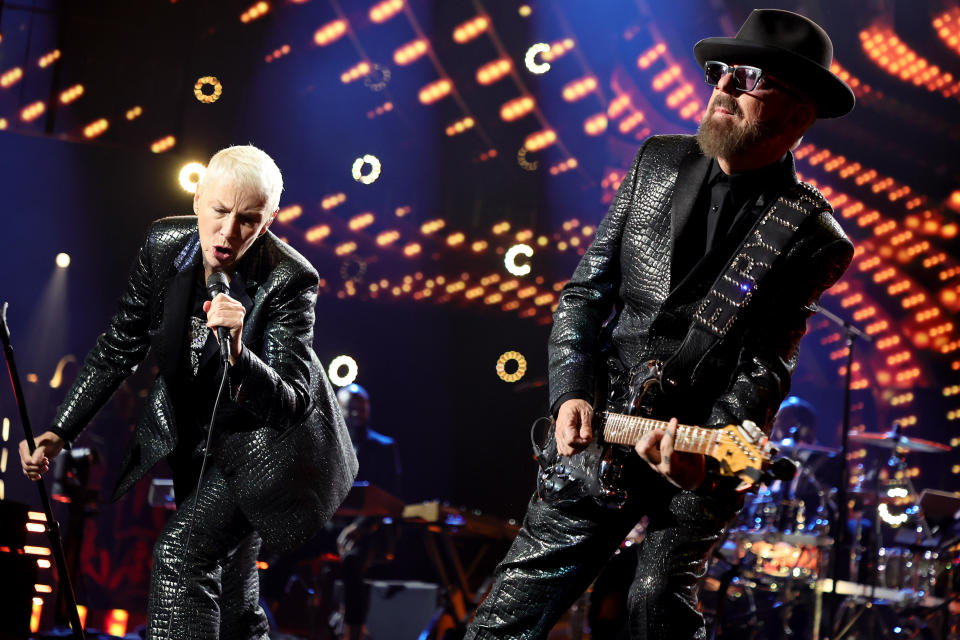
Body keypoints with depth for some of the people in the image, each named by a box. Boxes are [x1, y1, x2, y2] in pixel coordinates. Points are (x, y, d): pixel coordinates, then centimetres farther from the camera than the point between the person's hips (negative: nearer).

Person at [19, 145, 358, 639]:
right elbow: (119, 347, -3)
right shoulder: (165, 245, -15)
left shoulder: (289, 280, -28)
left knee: (182, 552, -23)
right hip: (194, 436, 6)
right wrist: (60, 432, -8)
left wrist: (237, 356, -49)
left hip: (265, 442, -5)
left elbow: (291, 404, -30)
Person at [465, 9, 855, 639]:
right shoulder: (659, 161, 5)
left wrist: (707, 450, -30)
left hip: (702, 450, -3)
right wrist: (574, 394, -5)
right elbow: (586, 290, 8)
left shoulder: (813, 237, -7)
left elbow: (765, 367, -13)